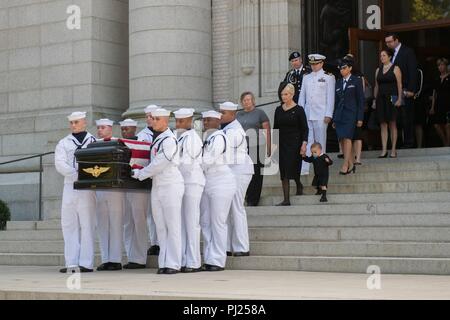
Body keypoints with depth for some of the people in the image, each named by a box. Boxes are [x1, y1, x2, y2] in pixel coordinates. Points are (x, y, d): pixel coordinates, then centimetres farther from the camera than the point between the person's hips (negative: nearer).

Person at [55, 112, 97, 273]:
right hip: (69, 186, 3)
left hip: (87, 187, -3)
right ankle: (71, 263, 4)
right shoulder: (63, 143, 13)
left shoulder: (93, 141, 10)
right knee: (69, 224, 2)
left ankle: (86, 263, -4)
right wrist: (77, 173, -15)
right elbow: (60, 164, -2)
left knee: (86, 225, -4)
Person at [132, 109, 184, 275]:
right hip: (157, 186, 8)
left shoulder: (170, 140, -11)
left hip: (171, 186, -8)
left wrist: (140, 174, -5)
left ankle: (173, 264, -3)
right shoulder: (157, 140, 15)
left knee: (172, 226, -5)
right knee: (160, 227, 7)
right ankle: (163, 263, 9)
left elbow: (159, 164, -15)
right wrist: (141, 172, 4)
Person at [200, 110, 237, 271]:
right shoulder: (207, 138, 16)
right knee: (205, 222, 8)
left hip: (221, 183, -9)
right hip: (207, 183, 9)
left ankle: (218, 261, -1)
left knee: (218, 222, -6)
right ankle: (209, 259, 12)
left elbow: (209, 160, -16)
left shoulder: (219, 137, -11)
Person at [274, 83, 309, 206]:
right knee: (283, 172, 1)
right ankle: (286, 200, 3)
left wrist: (304, 143, -14)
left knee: (292, 168, -6)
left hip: (294, 143, -4)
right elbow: (275, 128, 13)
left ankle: (299, 185, 24)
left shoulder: (298, 110, -4)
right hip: (281, 144, 4)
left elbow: (305, 128, -5)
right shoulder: (278, 110, 8)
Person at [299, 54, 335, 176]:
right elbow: (302, 96, 16)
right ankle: (304, 168, -4)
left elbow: (330, 97, -2)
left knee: (320, 142, 2)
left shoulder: (328, 78, 2)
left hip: (321, 115, -4)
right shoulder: (306, 78, 14)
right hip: (307, 114, 4)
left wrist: (328, 115, -8)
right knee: (307, 141, -1)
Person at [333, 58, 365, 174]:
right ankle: (351, 164, 6)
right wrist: (334, 119, 13)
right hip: (340, 114, 5)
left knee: (347, 138, -16)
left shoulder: (356, 81, 2)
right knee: (341, 140, -1)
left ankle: (346, 164, -19)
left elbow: (360, 100, -1)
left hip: (351, 114, -5)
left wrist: (360, 118, -7)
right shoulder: (338, 83, 16)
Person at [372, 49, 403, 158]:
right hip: (381, 99, 4)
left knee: (392, 124, -2)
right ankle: (384, 150, -2)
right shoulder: (378, 70, 15)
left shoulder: (395, 69, 1)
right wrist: (375, 100, 10)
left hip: (391, 98, -4)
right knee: (383, 125, 0)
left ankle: (393, 150, 2)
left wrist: (399, 99, -13)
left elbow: (399, 85, -4)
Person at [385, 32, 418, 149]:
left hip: (405, 91, -7)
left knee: (406, 118, -6)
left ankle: (409, 142, -2)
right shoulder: (392, 53, 19)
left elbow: (413, 72, -9)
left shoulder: (408, 52, -3)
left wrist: (411, 90, -16)